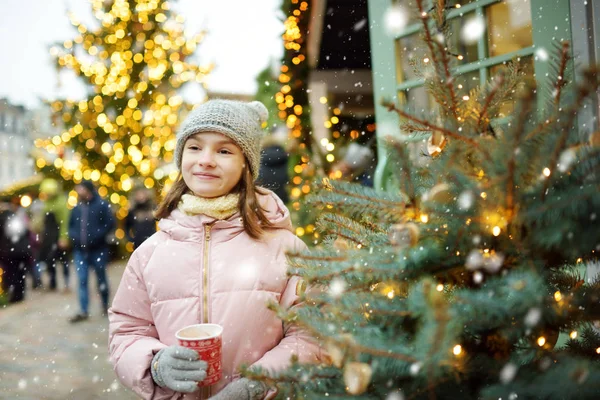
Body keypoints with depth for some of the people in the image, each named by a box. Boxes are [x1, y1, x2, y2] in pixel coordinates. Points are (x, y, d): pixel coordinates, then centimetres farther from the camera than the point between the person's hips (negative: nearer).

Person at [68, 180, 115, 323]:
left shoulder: (101, 204, -6)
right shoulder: (77, 208, 9)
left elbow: (110, 223, -13)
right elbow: (70, 225, 19)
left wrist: (97, 235, -19)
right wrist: (74, 236, -1)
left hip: (98, 249, -4)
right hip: (80, 250, 4)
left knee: (101, 279, 10)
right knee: (82, 280, 1)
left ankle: (105, 306, 27)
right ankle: (83, 311, 4)